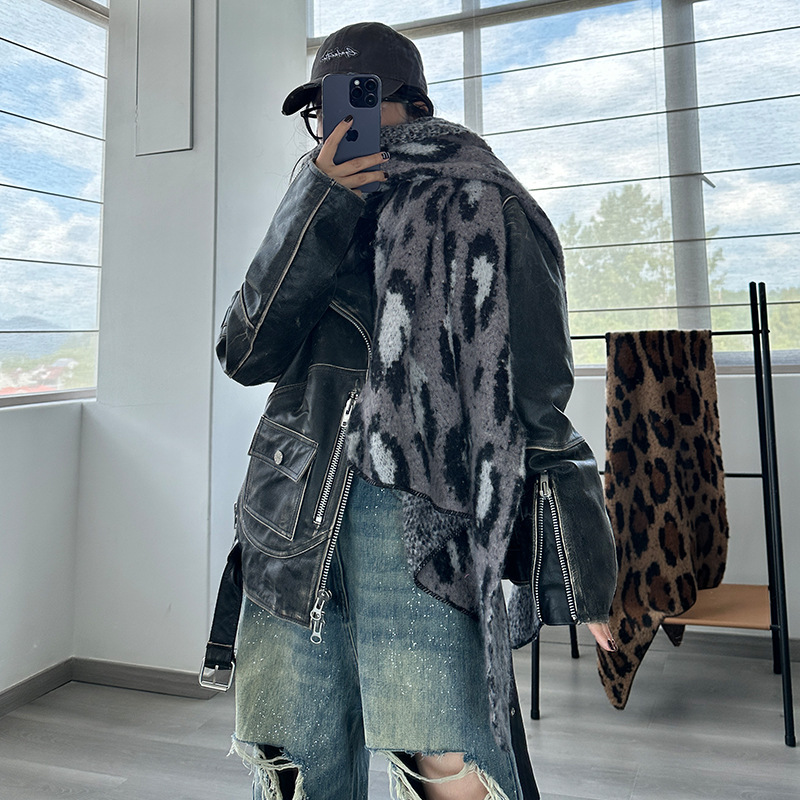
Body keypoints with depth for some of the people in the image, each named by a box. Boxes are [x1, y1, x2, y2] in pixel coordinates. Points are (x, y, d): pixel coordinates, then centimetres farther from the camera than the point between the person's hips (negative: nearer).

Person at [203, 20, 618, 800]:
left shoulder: (483, 209, 8)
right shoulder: (316, 212, 19)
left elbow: (537, 394, 5)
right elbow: (247, 352, 4)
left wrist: (578, 566, 1)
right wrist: (319, 205, -6)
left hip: (425, 511, -3)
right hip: (298, 513, 4)